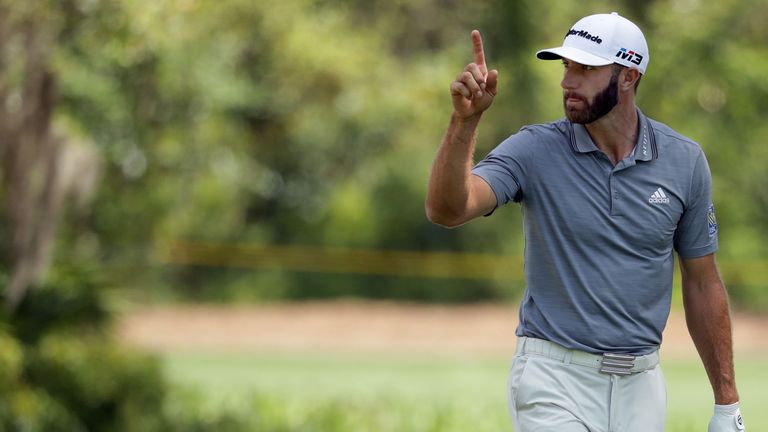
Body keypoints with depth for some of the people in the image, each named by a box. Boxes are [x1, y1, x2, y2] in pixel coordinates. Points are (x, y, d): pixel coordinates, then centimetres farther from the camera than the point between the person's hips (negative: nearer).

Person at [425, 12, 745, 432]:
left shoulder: (684, 161, 1)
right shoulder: (535, 151, -6)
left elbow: (702, 284, 8)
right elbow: (446, 210, -21)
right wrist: (464, 120, -36)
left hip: (640, 383, 3)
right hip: (555, 381, -3)